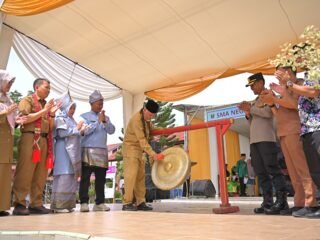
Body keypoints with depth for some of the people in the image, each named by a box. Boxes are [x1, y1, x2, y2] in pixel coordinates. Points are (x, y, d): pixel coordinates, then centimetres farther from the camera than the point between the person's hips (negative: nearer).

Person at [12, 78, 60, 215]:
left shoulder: (47, 104, 22)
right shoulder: (27, 100, 5)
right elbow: (25, 118, -10)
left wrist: (52, 113, 5)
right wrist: (44, 111, -7)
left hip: (44, 140, 6)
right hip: (30, 138, -6)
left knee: (40, 175, 4)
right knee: (25, 172, -8)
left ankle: (36, 204, 8)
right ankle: (19, 204, -4)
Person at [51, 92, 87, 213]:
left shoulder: (71, 120, 22)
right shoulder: (60, 119, 0)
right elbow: (62, 133, -15)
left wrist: (81, 131, 7)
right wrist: (77, 128, -7)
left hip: (72, 151, 8)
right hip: (64, 151, -8)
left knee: (71, 177, 5)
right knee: (64, 177, -11)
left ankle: (67, 204, 9)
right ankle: (59, 205, -7)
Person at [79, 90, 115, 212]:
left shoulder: (105, 117, 18)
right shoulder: (84, 116, 6)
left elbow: (112, 131, 6)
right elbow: (85, 130, -9)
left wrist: (104, 121, -7)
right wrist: (98, 121, -10)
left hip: (102, 151, 4)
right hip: (88, 150, -4)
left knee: (101, 178, 5)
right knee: (85, 177, -4)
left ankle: (99, 203, 10)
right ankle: (84, 202, 0)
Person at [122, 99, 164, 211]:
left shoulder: (146, 119, 8)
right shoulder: (136, 119, -20)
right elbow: (142, 140, -27)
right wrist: (153, 154, -31)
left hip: (139, 150, 9)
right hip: (131, 148, -9)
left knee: (140, 177, 6)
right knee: (131, 176, -11)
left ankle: (140, 203, 9)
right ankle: (127, 203, -6)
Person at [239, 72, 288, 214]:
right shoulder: (255, 102, 26)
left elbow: (268, 113, -12)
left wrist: (251, 108, -5)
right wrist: (248, 114, 7)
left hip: (266, 139, -8)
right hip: (254, 140, 8)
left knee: (272, 169, -11)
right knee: (260, 172, 3)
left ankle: (281, 200, -8)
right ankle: (268, 201, 5)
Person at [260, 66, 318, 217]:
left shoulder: (297, 84, 5)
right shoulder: (284, 90, 26)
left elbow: (294, 104, -13)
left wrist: (274, 99, -11)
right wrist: (271, 103, 8)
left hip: (293, 131, -8)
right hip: (283, 133, 8)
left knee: (301, 167, -12)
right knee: (292, 170, 3)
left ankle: (310, 203, -10)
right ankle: (299, 203, 5)